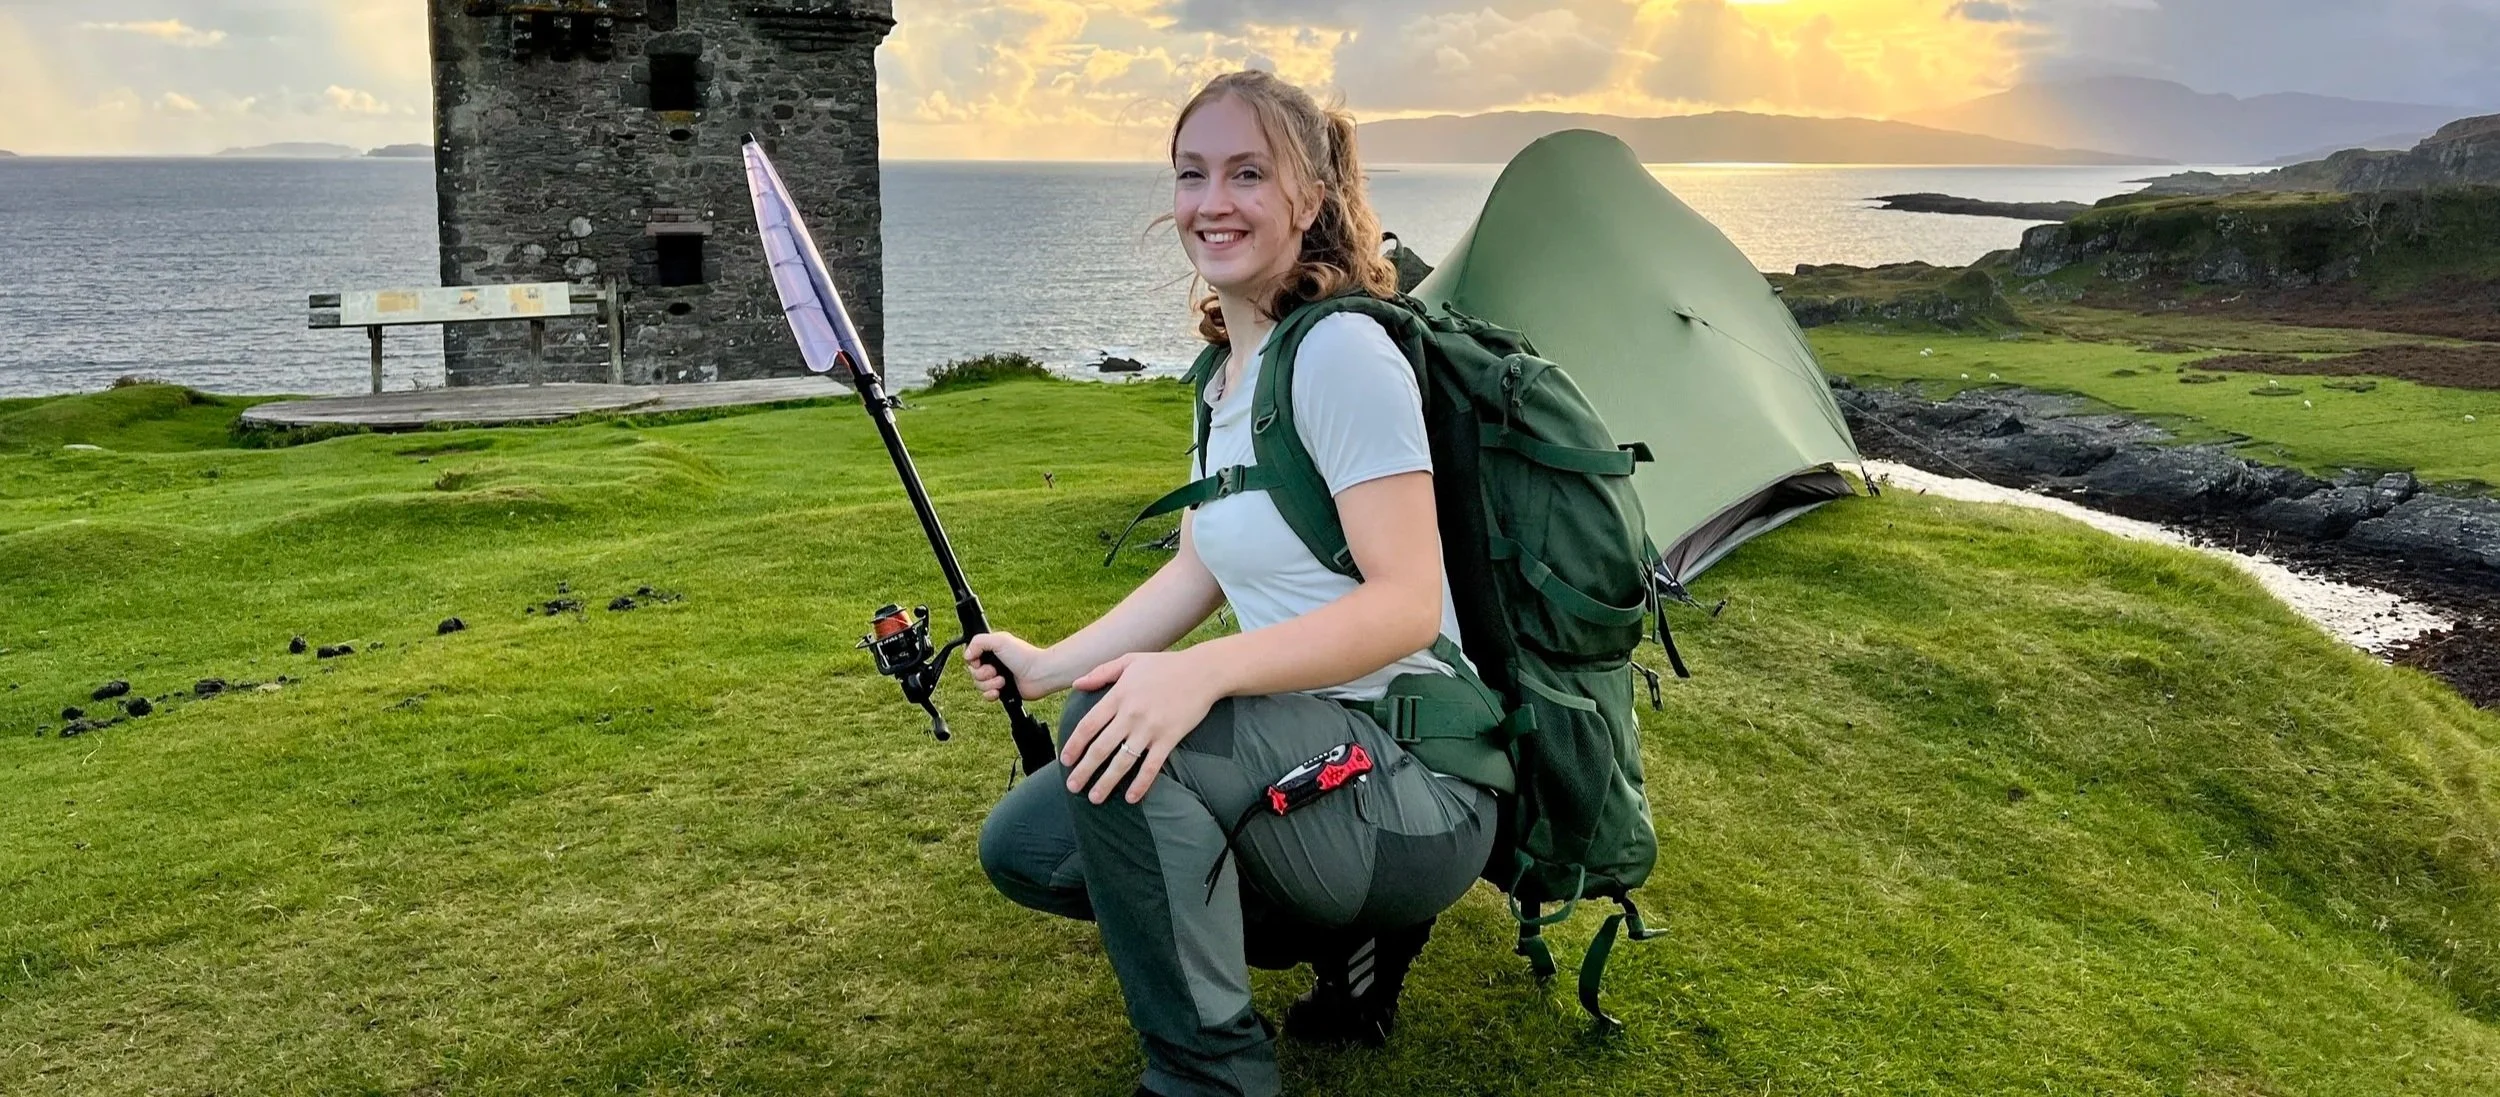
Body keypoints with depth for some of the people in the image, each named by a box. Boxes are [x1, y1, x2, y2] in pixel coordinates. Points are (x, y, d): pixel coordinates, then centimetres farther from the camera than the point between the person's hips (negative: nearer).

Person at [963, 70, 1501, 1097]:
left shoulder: (1342, 352, -18)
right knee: (1022, 846, 8)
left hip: (1416, 793, -9)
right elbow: (1199, 570, 17)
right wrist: (1048, 664, 13)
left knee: (1114, 720, -31)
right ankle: (1348, 938, 13)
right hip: (1306, 760, 9)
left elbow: (1406, 603, -25)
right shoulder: (1226, 369, 10)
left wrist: (1206, 672, -36)